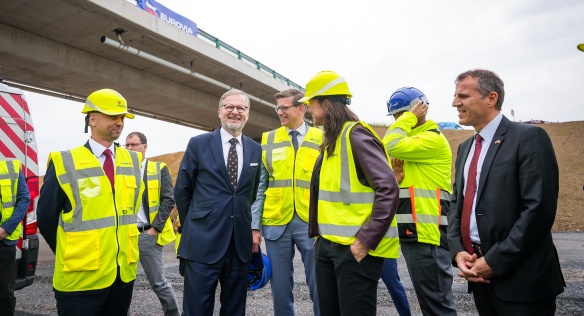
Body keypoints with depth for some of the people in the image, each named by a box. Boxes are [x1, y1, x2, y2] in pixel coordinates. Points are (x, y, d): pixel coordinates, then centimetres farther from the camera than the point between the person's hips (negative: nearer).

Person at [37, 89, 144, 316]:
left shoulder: (132, 161, 4)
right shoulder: (65, 163, -8)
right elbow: (46, 217, -3)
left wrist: (121, 248, 12)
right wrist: (69, 254, 4)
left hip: (124, 272, 4)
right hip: (81, 276, -4)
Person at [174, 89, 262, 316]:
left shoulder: (256, 149, 8)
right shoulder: (198, 144, 0)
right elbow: (182, 190, 5)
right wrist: (192, 226, 9)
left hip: (241, 243, 3)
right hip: (203, 242, -3)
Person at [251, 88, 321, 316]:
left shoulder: (321, 139, 3)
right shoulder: (268, 140, 7)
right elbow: (259, 186, 5)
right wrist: (255, 226, 1)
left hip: (311, 223, -1)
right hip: (276, 223, 2)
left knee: (319, 286, 7)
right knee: (280, 287, 13)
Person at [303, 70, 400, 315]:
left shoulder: (355, 135, -14)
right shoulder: (331, 140, 13)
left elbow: (389, 189, -22)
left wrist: (367, 240, -22)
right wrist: (319, 233, 13)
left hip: (355, 247, -9)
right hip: (327, 244, 9)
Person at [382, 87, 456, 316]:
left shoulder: (433, 139, -10)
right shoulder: (413, 140, 19)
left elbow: (393, 145, -26)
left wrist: (410, 117, -11)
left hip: (427, 234, -10)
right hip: (412, 232, 10)